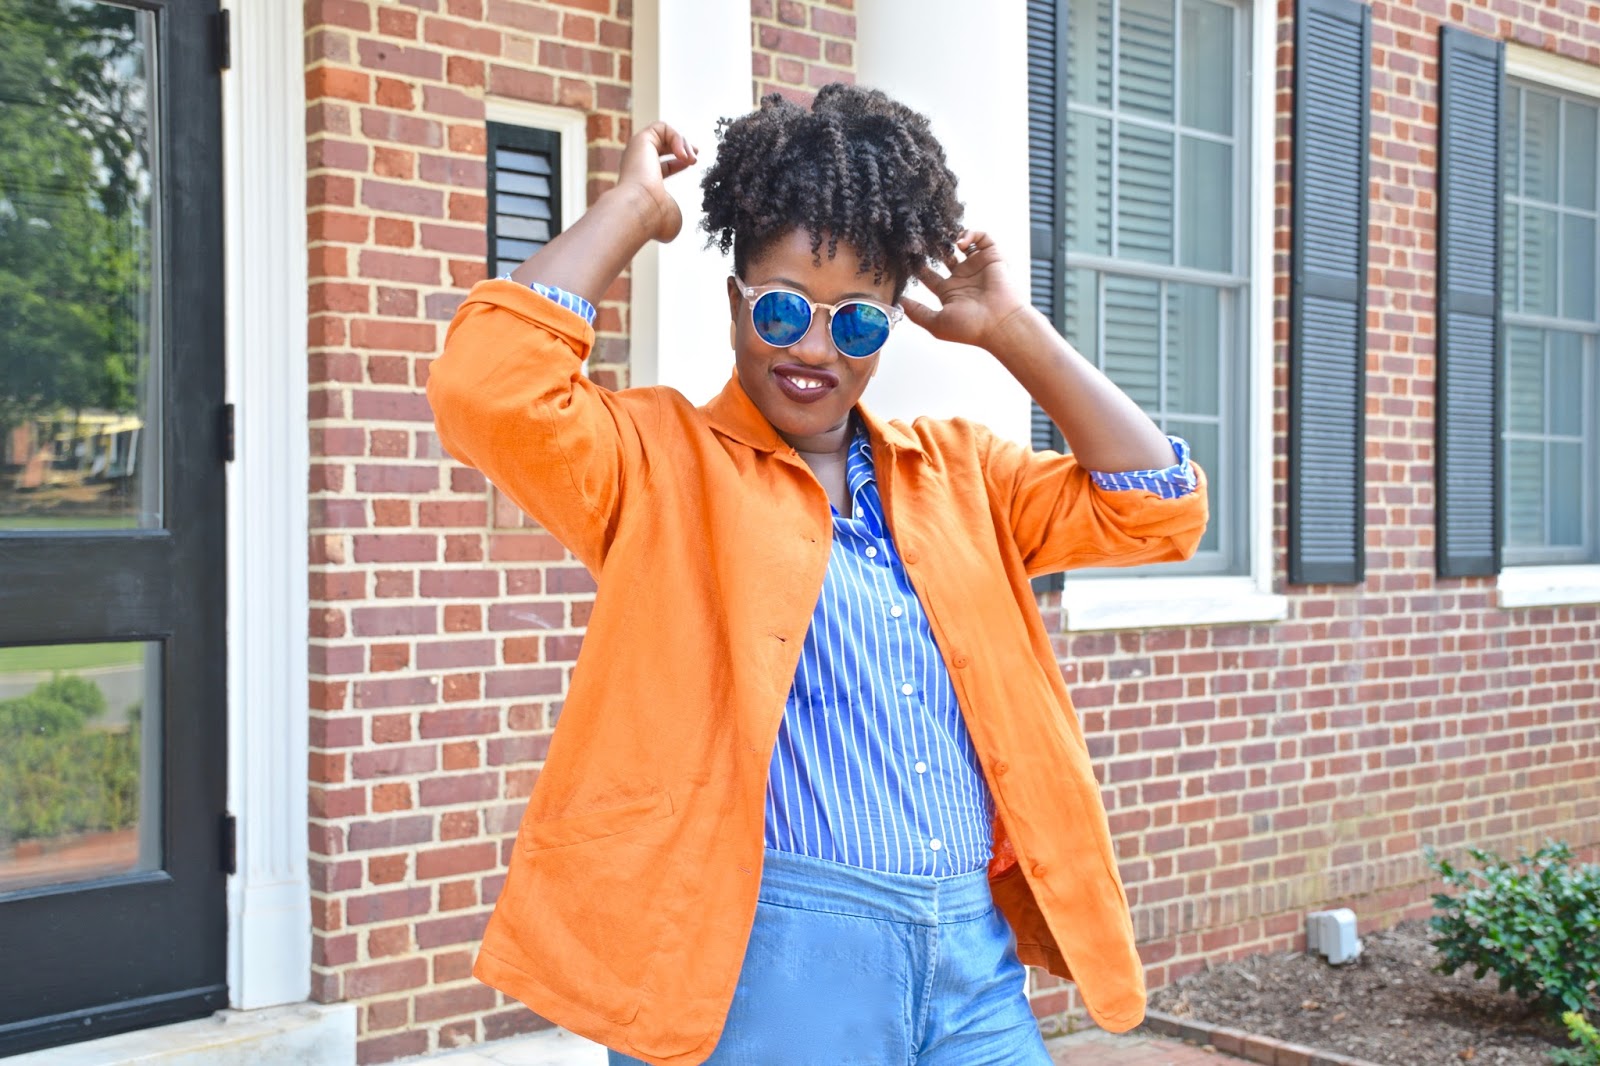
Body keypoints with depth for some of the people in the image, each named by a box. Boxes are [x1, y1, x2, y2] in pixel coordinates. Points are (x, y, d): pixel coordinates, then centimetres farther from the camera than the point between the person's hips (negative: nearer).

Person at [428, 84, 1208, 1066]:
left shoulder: (959, 471, 16)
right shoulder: (663, 461, 1)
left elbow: (1157, 508, 9)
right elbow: (489, 389, -16)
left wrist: (1012, 332, 7)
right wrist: (631, 209, -5)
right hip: (759, 959, -4)